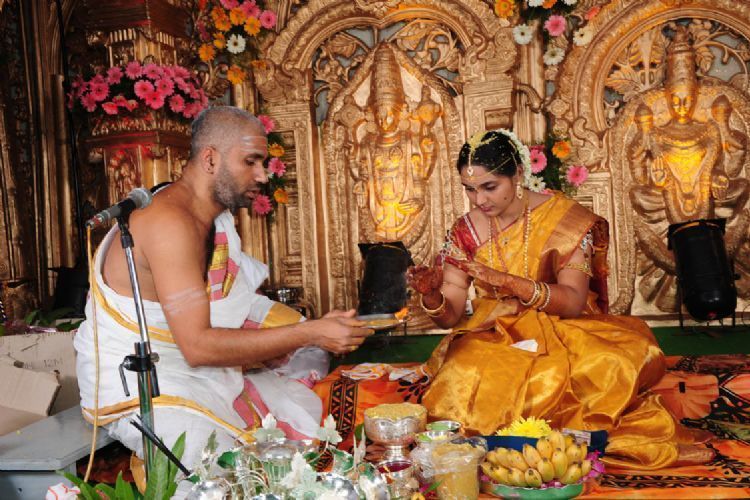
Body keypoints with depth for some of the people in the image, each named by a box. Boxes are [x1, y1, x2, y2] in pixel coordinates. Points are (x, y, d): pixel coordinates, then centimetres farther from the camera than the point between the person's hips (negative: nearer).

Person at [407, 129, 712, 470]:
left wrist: (507, 281, -31)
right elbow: (450, 316, -1)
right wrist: (431, 294, -25)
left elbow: (574, 301, -17)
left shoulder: (564, 217, -8)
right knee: (461, 379, -32)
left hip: (561, 330, -1)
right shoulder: (466, 232, 0)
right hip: (494, 338, 2)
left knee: (630, 352, -32)